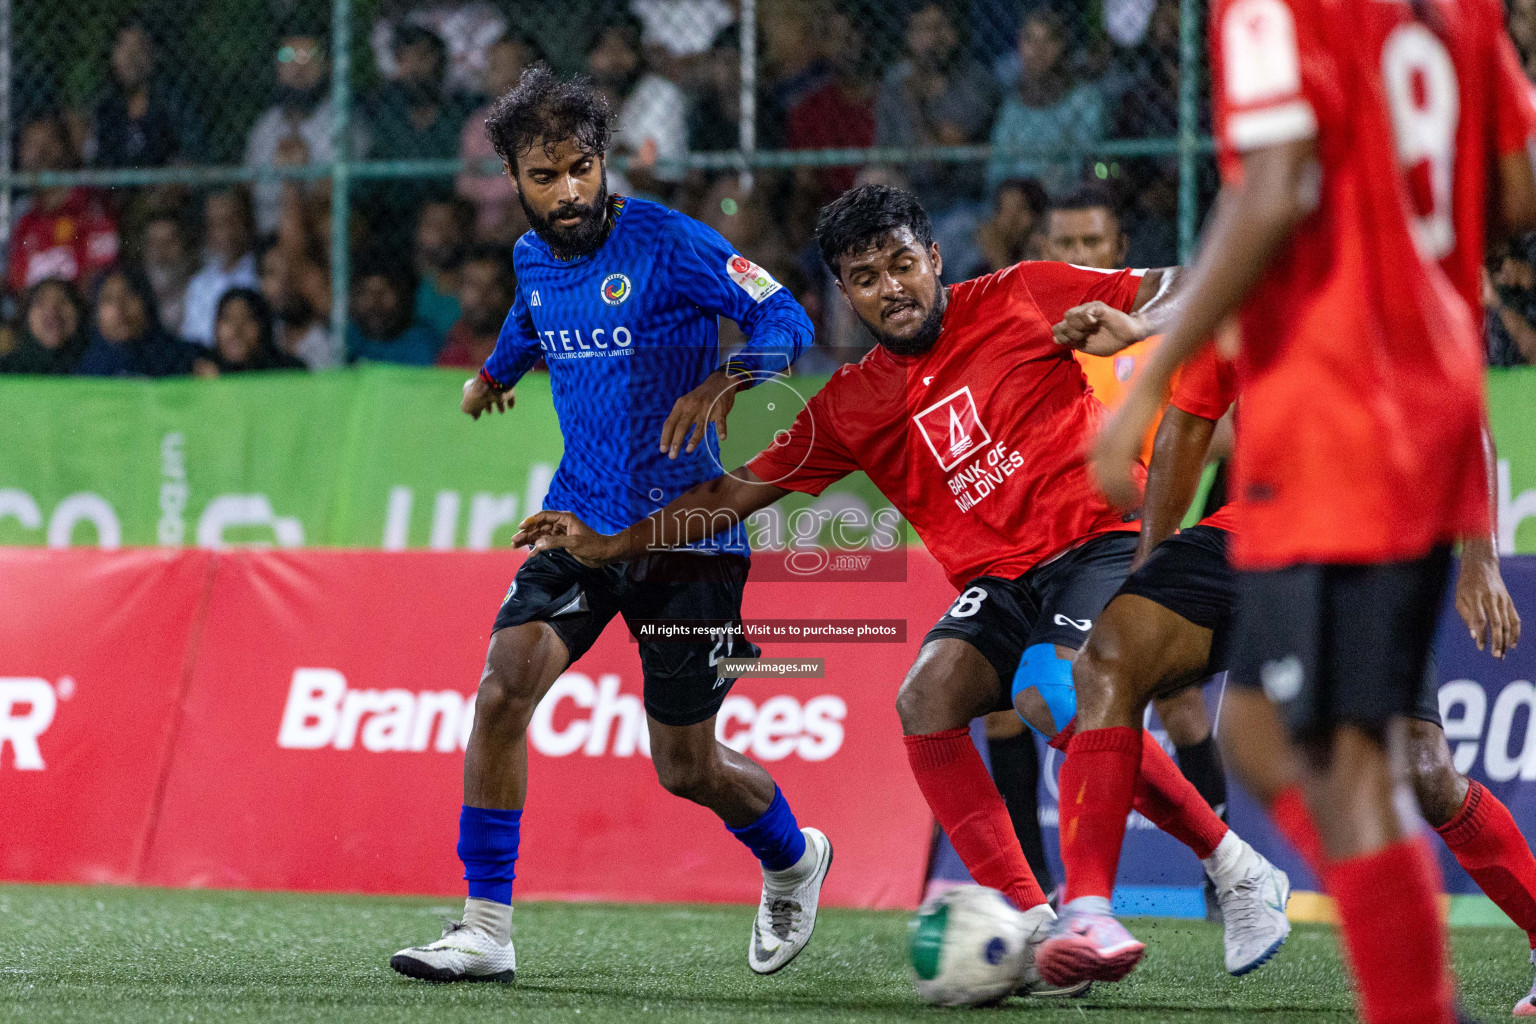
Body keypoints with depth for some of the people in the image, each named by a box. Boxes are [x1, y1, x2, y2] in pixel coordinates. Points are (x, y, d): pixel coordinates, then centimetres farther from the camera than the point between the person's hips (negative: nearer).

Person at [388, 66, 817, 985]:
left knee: (686, 768, 4)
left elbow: (785, 320, -18)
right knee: (503, 690, -18)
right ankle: (486, 929, -13)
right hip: (580, 521, 5)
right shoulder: (534, 256, 6)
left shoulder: (667, 242, -14)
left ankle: (794, 860, 38)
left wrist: (722, 382, -34)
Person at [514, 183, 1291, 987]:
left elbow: (1172, 289, 4)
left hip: (1095, 544, -5)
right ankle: (1032, 924, -21)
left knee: (1051, 696, -31)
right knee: (926, 695, -24)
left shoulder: (1018, 300, 1)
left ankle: (1236, 869, -15)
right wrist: (608, 546, 7)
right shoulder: (850, 406, 11)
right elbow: (736, 491, 15)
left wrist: (1128, 326, -19)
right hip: (996, 582, 5)